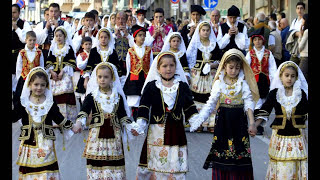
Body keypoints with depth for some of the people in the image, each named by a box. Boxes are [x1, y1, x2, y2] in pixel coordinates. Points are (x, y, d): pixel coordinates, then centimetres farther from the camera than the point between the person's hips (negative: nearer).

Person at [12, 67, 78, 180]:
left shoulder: (50, 102, 3)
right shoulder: (23, 101, 2)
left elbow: (58, 118, 8)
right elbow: (14, 117, 3)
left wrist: (71, 127, 3)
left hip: (45, 140, 0)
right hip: (28, 140, 1)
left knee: (46, 171, -3)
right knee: (28, 169, 5)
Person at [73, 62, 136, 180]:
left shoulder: (118, 96, 8)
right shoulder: (92, 96, 2)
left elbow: (123, 115, 11)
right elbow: (84, 111, -8)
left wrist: (130, 128, -1)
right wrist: (79, 122, -26)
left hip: (114, 134, 1)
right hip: (97, 134, -1)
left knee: (114, 166, 1)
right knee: (96, 164, -2)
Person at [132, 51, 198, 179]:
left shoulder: (183, 86, 8)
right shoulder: (151, 86, 1)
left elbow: (190, 108, 10)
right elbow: (144, 108, -3)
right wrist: (139, 127, -13)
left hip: (176, 132, 1)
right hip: (156, 132, -1)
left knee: (175, 168, 2)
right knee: (154, 167, 2)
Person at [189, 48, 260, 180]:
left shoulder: (243, 83, 1)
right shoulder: (219, 83, 3)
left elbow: (249, 103, -5)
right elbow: (211, 104, 4)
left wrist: (251, 123, -17)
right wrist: (199, 119, -7)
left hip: (239, 122, 0)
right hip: (222, 122, 1)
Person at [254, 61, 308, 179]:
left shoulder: (302, 93, 3)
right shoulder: (274, 93, 1)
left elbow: (307, 113, 8)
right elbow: (264, 111, 1)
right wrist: (254, 125, -11)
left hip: (297, 135, 0)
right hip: (279, 135, 0)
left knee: (296, 166, -1)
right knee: (279, 166, 1)